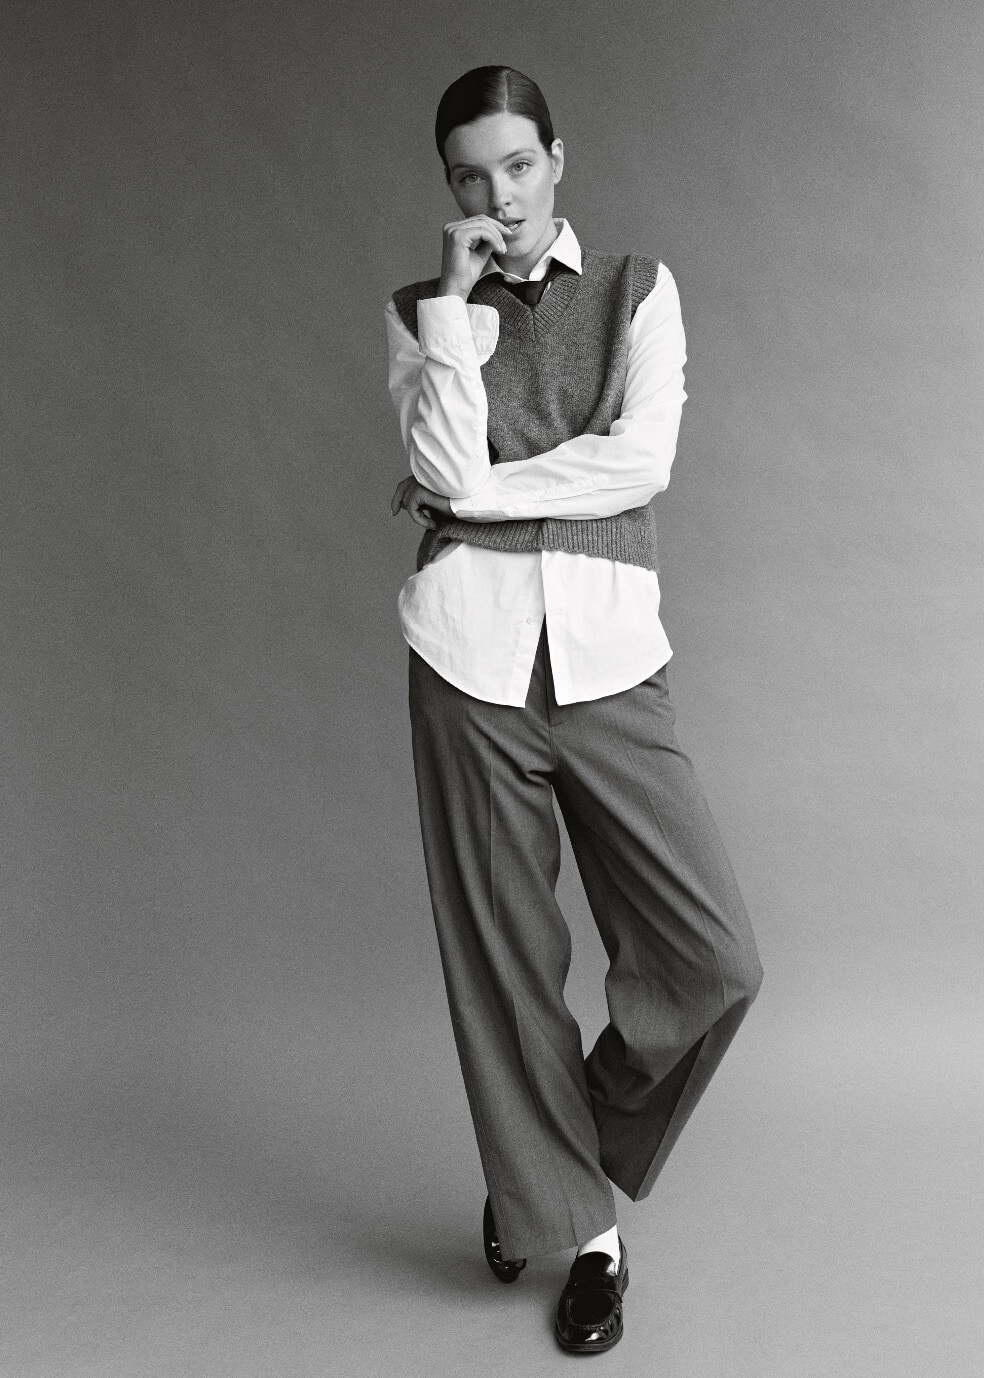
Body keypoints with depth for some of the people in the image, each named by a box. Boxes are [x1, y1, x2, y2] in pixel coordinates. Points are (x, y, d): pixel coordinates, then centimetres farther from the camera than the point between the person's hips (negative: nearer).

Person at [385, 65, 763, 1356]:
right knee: (502, 955, 5)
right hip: (472, 654, 0)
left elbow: (641, 463, -7)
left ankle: (564, 1142, 23)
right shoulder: (420, 312, 10)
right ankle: (585, 1226, 26)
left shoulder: (638, 289, 9)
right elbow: (448, 471, -8)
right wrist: (454, 300, -6)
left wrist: (471, 493, -6)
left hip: (609, 658, 0)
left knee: (715, 957, -5)